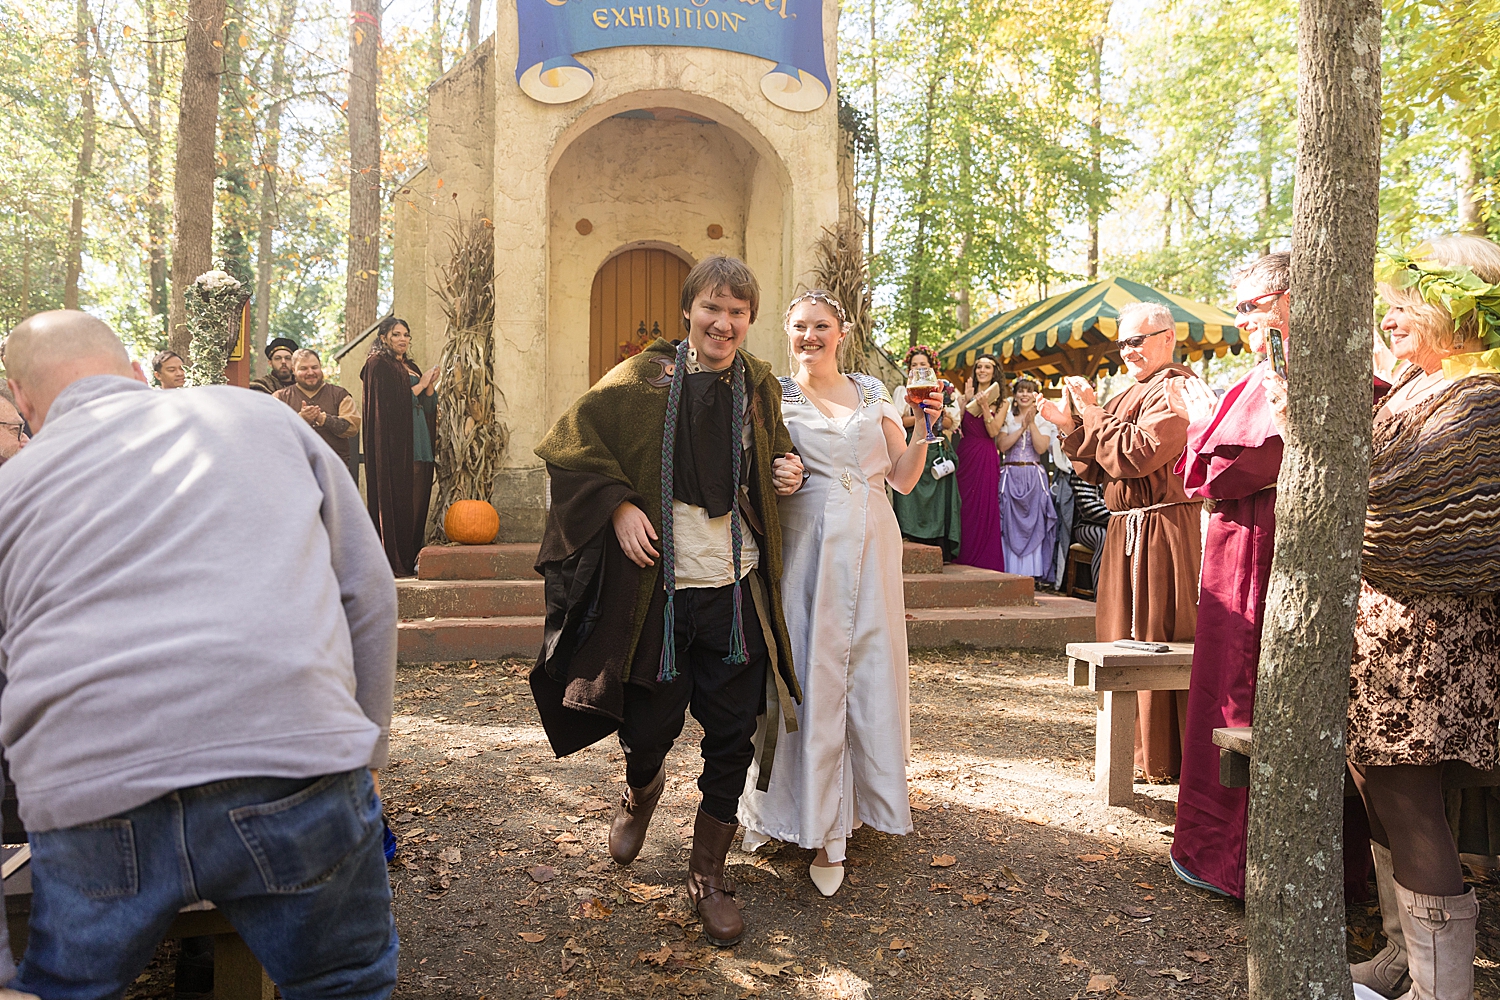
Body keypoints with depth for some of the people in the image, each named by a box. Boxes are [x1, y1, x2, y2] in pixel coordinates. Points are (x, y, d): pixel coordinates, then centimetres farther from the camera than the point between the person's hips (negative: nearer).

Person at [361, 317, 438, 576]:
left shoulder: (410, 367, 23)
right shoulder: (378, 365, -1)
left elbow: (427, 407, 18)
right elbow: (388, 404, -13)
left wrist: (429, 386, 0)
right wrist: (419, 386, -7)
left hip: (418, 446, 8)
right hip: (394, 445, -8)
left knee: (417, 503, 3)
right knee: (397, 503, -10)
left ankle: (411, 559, 6)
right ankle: (396, 562, -9)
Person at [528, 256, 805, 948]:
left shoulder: (759, 387, 6)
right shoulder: (643, 378, -4)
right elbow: (573, 443, 0)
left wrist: (790, 476, 0)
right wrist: (618, 505, -13)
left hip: (736, 588, 2)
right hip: (658, 585, -2)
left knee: (732, 736, 5)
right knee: (651, 724, 9)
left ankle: (708, 872, 25)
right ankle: (641, 788, 47)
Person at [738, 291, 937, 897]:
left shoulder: (873, 393, 12)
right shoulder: (775, 396, 5)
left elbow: (903, 478, 10)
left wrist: (923, 429, -4)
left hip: (871, 547, 3)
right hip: (809, 547, -3)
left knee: (871, 671, 7)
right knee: (813, 672, -2)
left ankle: (865, 798, 28)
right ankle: (822, 831, 8)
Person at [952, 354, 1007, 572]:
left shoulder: (1000, 402, 6)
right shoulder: (967, 396, 10)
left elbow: (993, 431, -6)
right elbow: (956, 424, -1)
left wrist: (984, 405, -12)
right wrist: (967, 401, -7)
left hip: (986, 458, -2)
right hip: (964, 454, 2)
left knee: (984, 508, -3)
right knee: (963, 507, 1)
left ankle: (983, 562, 3)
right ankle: (962, 559, 9)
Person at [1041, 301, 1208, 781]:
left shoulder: (1176, 390, -12)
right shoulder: (1134, 394, 17)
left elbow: (1136, 454, -24)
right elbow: (1100, 469, 16)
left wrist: (1092, 412, -13)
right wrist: (1071, 425, 2)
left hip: (1162, 533, -10)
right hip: (1127, 530, 10)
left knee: (1156, 641, -3)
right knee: (1124, 638, 15)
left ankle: (1164, 758, 9)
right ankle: (1135, 746, 27)